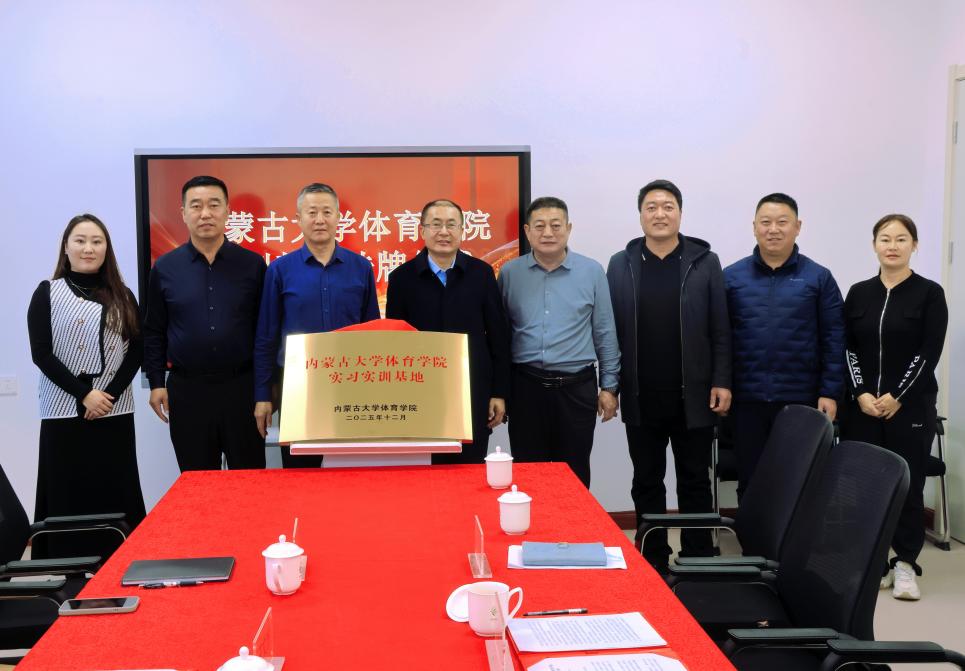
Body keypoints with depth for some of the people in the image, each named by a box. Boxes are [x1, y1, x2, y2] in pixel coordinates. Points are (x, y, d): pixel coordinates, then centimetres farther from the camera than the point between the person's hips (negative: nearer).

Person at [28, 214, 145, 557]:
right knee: (67, 496, -1)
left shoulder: (122, 297, 10)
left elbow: (136, 350, 5)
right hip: (64, 411, -2)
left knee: (116, 494, 1)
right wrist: (84, 395, -12)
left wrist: (110, 394, -9)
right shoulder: (47, 293, 3)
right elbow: (41, 353, -4)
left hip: (114, 411, 2)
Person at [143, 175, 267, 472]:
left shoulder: (252, 265, 0)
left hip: (242, 387, -1)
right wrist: (156, 384, 2)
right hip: (187, 390, 1)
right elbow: (154, 332, 8)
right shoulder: (164, 268, 3)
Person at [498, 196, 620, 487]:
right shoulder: (510, 273, 3)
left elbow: (605, 333, 5)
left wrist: (609, 386, 3)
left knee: (575, 475, 7)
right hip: (525, 387, 1)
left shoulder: (592, 272, 1)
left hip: (577, 388, 0)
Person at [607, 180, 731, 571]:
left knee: (695, 482, 8)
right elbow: (611, 330, 3)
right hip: (641, 399, 1)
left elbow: (720, 330, 0)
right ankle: (652, 563, 21)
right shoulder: (620, 264, 4)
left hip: (693, 397, -1)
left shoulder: (705, 262, 1)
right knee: (646, 483, 10)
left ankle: (698, 563, 19)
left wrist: (722, 383, -6)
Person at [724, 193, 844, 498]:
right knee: (750, 481, 11)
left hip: (800, 399, -1)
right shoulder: (731, 277, 4)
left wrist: (830, 392, -5)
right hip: (746, 398, 1)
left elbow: (833, 340, 0)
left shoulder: (818, 277, 2)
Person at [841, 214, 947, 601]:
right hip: (862, 406, 3)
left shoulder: (929, 293, 0)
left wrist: (896, 397, -12)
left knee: (907, 483, -1)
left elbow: (929, 352, -6)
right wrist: (862, 394, -8)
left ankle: (905, 563, 8)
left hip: (910, 406, -3)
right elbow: (848, 349, 5)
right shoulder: (859, 293, 8)